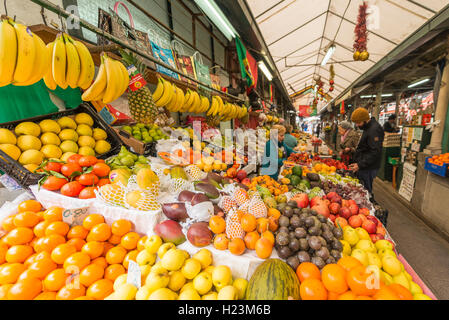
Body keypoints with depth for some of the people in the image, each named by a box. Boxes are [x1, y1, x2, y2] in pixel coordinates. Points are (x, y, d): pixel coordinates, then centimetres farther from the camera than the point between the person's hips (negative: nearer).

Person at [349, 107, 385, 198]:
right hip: (363, 166, 10)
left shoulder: (374, 130, -19)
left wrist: (360, 165, -25)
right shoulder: (368, 127, 13)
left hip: (368, 168, -10)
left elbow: (375, 152, -24)